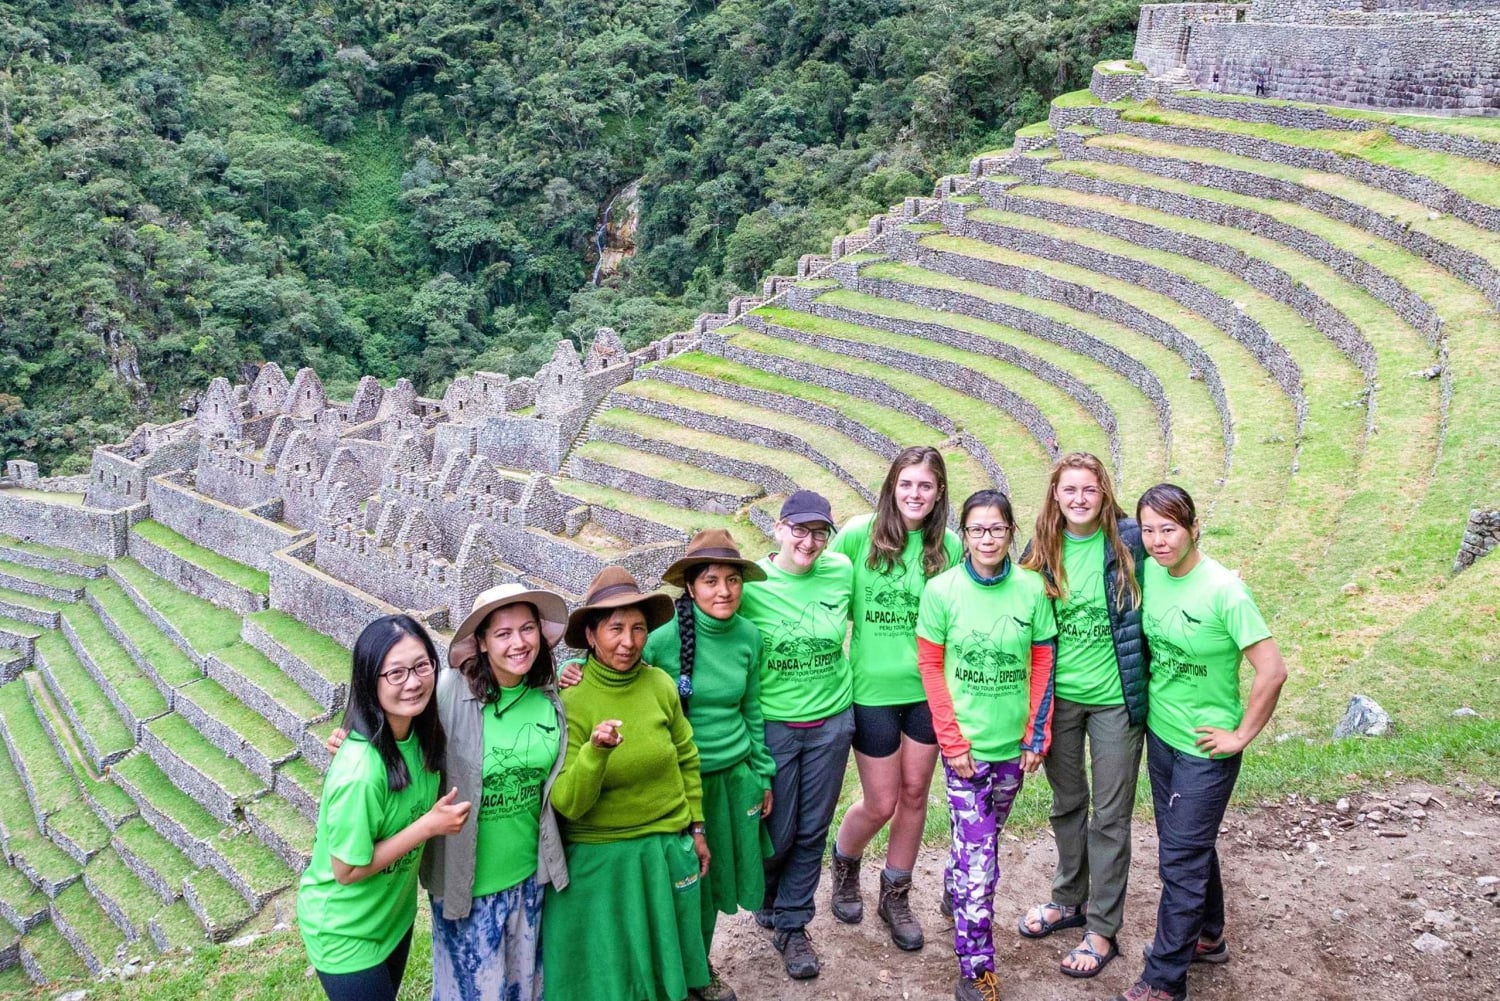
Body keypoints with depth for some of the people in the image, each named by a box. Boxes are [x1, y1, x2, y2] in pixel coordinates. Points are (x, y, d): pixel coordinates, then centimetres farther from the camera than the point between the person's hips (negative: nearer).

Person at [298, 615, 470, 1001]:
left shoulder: (420, 732, -13)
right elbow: (347, 870, -24)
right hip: (346, 933, -7)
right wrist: (430, 825, -24)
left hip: (395, 913, 7)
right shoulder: (361, 771, -33)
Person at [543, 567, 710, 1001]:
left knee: (661, 961, 19)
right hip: (597, 862, -3)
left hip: (667, 850, 3)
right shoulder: (569, 700, -16)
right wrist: (595, 750, -36)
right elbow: (565, 804, -20)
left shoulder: (660, 684, -8)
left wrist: (696, 829, 12)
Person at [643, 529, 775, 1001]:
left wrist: (763, 775, 12)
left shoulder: (748, 635, -4)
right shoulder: (662, 641, -18)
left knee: (717, 874, 18)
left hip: (736, 776, 4)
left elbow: (751, 710, 7)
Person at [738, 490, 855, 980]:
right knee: (778, 832, 7)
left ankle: (792, 924, 30)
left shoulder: (841, 571, -5)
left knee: (812, 830, 11)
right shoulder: (751, 583, -13)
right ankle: (765, 899, 38)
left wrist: (844, 674, 17)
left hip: (831, 722, 3)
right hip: (773, 724, -2)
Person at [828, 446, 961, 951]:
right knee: (880, 804, 5)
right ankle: (844, 864, 37)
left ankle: (896, 897, 32)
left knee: (914, 795, 12)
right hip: (873, 688, -2)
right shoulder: (858, 534, -10)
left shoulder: (949, 545, -3)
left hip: (928, 687, 3)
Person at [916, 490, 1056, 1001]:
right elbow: (930, 666, -5)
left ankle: (954, 890, 48)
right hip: (966, 744, -3)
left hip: (1012, 744, 3)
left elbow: (1043, 663, 2)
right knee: (978, 853, -3)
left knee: (983, 839, 19)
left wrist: (1037, 735, 2)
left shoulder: (1032, 588, -7)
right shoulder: (941, 590, -12)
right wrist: (952, 742, -7)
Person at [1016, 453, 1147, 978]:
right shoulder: (1042, 550, -2)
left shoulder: (1129, 541, -11)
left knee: (1110, 815, 5)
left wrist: (1148, 686, -3)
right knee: (1066, 803, 19)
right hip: (1058, 697, 3)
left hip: (1116, 698, -3)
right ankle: (1070, 900, 38)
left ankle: (1102, 930, 17)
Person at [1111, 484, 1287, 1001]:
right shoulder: (1149, 572, -4)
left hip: (1204, 747, -6)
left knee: (1181, 859, 1)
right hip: (1160, 733, 7)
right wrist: (1151, 701, 10)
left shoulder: (1224, 590, -23)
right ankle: (1207, 937, 42)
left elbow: (1272, 671, -22)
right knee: (1191, 845, 22)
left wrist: (1240, 735, -16)